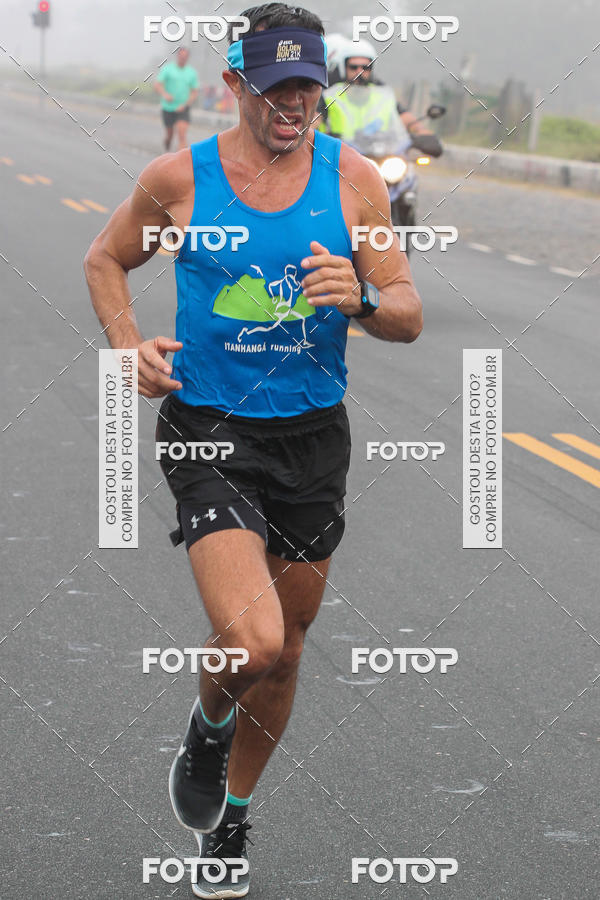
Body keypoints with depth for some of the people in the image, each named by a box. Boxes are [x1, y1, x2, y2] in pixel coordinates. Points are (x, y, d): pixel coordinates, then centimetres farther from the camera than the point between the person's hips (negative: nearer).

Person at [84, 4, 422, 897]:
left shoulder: (352, 178, -3)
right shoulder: (178, 178, -7)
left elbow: (409, 317, -1)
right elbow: (106, 260, 11)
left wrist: (362, 298, -24)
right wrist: (130, 346, -6)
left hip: (314, 435, 3)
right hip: (212, 432, -3)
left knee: (285, 651, 14)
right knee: (252, 641, -22)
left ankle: (230, 819, 39)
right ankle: (209, 724, 15)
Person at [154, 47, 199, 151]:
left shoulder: (192, 72, 2)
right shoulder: (167, 68, -4)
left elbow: (195, 92, 4)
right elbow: (157, 85, -12)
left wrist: (185, 105, -12)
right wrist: (164, 94, -33)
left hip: (183, 109, 0)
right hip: (168, 107, 0)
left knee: (182, 133, -20)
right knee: (169, 134, 14)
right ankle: (167, 154, 44)